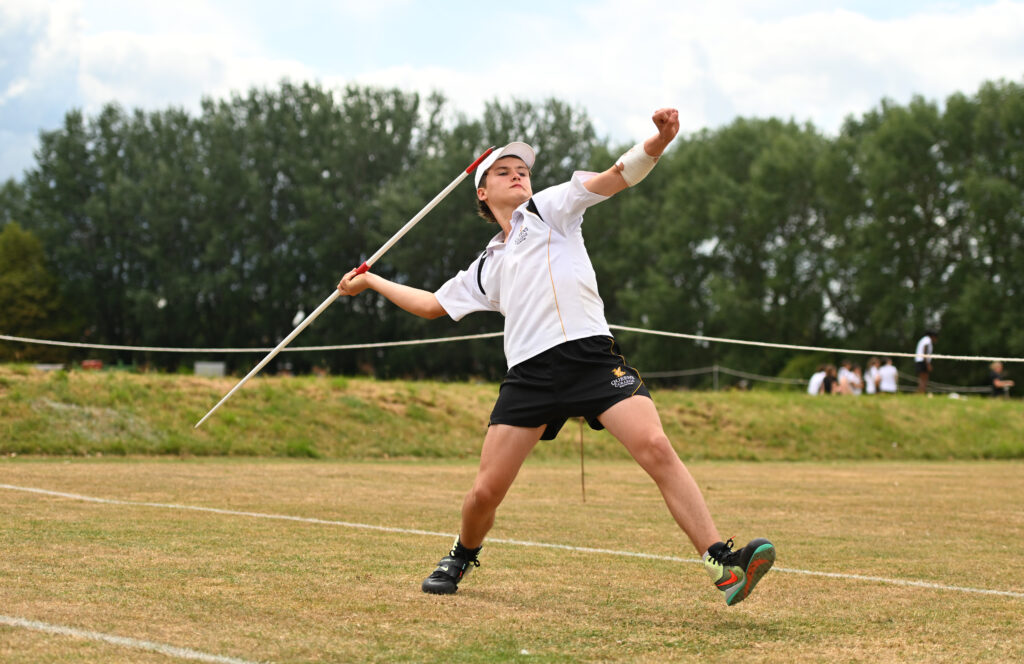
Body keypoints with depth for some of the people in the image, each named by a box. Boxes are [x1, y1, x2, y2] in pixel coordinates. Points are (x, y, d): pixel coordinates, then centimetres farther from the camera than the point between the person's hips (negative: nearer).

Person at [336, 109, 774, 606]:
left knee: (656, 448, -23)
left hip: (590, 354, -3)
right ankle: (463, 555, 31)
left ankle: (723, 564, -26)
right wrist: (371, 282, 45)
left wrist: (656, 143, -15)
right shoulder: (487, 267, 28)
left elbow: (615, 177, 3)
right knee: (485, 491, -1)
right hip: (529, 373, 4)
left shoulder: (549, 208, 17)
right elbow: (432, 305, 41)